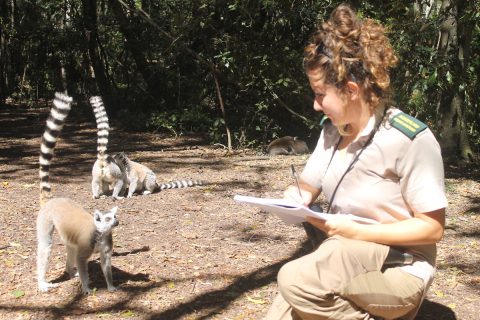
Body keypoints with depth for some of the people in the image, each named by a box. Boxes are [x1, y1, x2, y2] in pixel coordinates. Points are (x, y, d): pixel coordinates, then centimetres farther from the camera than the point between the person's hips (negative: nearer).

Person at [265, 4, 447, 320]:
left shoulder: (410, 139, -18)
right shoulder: (332, 131, 4)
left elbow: (432, 228, -16)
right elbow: (306, 189, 10)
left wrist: (356, 232, -22)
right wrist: (292, 199, -14)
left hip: (398, 270, -5)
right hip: (345, 261, 6)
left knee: (296, 279, -29)